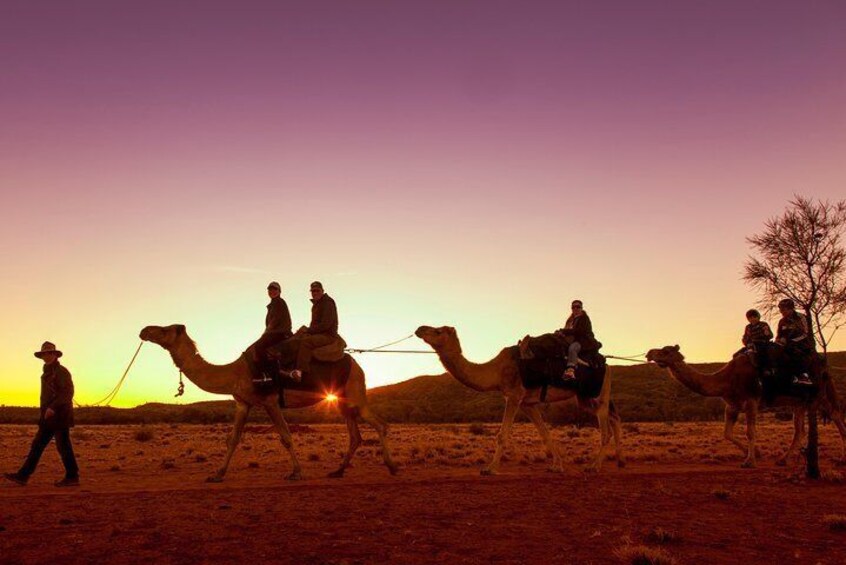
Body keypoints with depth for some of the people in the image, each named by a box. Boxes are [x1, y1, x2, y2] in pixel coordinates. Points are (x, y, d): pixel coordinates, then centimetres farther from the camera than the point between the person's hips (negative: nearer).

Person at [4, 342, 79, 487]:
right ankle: (23, 475, 6)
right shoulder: (48, 373, 19)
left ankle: (72, 477, 2)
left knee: (63, 447, -5)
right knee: (37, 445, 5)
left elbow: (68, 393, -19)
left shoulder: (61, 371, -9)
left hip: (59, 416, -9)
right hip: (49, 418, 9)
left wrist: (53, 407, -26)